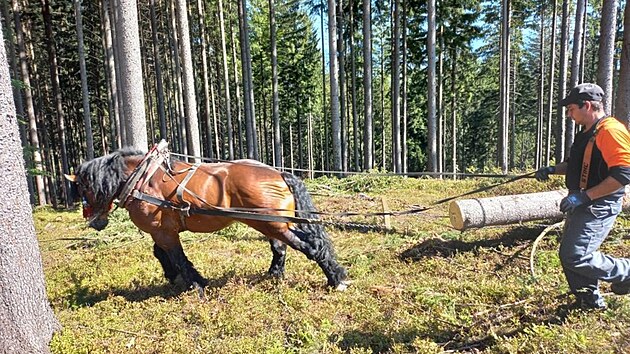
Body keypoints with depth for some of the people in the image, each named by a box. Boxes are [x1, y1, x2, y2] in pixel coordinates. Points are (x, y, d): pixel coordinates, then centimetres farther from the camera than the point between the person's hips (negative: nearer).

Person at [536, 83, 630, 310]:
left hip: (598, 207, -10)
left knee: (576, 257, -10)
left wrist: (584, 196, -26)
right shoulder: (587, 133, 14)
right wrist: (552, 170, 8)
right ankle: (590, 301, 30)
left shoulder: (611, 131, -18)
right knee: (568, 255, 13)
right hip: (582, 206, 10)